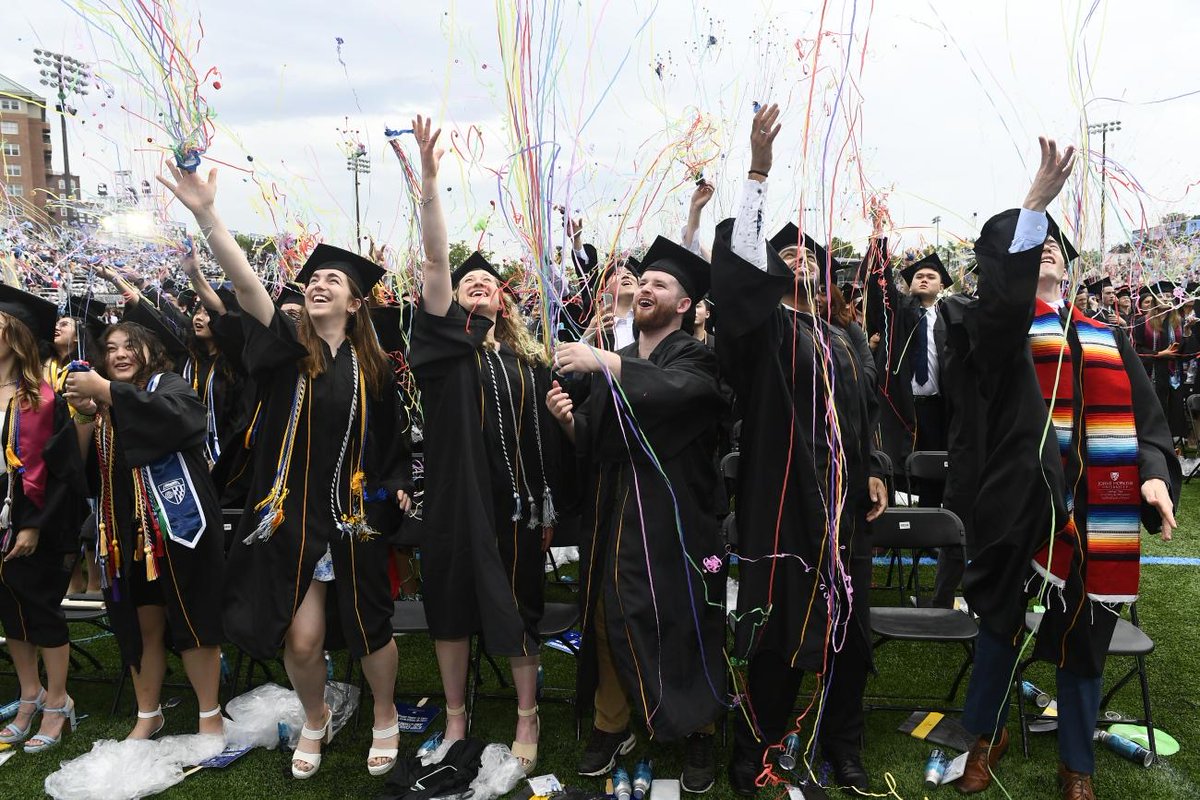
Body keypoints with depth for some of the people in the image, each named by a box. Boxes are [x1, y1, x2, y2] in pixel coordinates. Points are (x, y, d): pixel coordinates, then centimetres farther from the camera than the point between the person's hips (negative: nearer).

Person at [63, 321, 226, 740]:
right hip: (126, 529, 5)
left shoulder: (170, 385, 0)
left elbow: (175, 414, -25)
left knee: (191, 620, 0)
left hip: (175, 522, -5)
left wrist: (105, 391, -23)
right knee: (142, 625, 11)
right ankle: (148, 714, 26)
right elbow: (83, 472, 7)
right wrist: (85, 416, -6)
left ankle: (210, 716, 11)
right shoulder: (103, 404, 16)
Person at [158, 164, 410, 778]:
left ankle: (385, 717, 37)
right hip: (291, 514, 0)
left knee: (369, 629, 9)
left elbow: (389, 436, 12)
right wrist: (206, 214, -31)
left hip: (353, 517, 1)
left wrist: (395, 486, 2)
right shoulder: (287, 348, -4)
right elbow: (247, 287, -19)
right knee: (300, 637, 2)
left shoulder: (372, 365, 1)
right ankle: (316, 720, 33)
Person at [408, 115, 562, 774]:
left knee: (517, 606, 9)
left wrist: (548, 506, 2)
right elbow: (434, 261, -10)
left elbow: (546, 437, 9)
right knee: (452, 603, 10)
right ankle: (456, 714, 28)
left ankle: (527, 716, 26)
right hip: (456, 497, -1)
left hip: (515, 501, 1)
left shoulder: (528, 360, 8)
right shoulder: (445, 341, 2)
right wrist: (429, 178, -18)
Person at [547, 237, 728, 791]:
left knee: (682, 623, 1)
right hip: (612, 515, 5)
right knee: (609, 617, 8)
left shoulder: (696, 357, -2)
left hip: (672, 517, -5)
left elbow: (677, 389, -27)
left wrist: (605, 364, -33)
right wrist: (568, 418, -10)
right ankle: (611, 725, 26)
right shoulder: (613, 362, 16)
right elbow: (591, 439, 11)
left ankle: (699, 733, 20)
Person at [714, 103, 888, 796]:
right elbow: (738, 266, -20)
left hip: (844, 498, 6)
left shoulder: (850, 341, 16)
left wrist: (874, 473, 9)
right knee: (780, 623, -1)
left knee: (848, 622, 12)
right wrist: (759, 173, -23)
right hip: (783, 498, -6)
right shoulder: (764, 327, -2)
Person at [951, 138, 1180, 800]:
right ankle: (988, 732, 30)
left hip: (1099, 510, 4)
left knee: (1082, 635, 13)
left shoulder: (1107, 336, 15)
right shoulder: (1001, 325, 2)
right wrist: (1037, 199, -29)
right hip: (1026, 497, -4)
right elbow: (1002, 297, -23)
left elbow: (1144, 414, 11)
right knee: (1005, 621, 7)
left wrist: (1154, 474, -7)